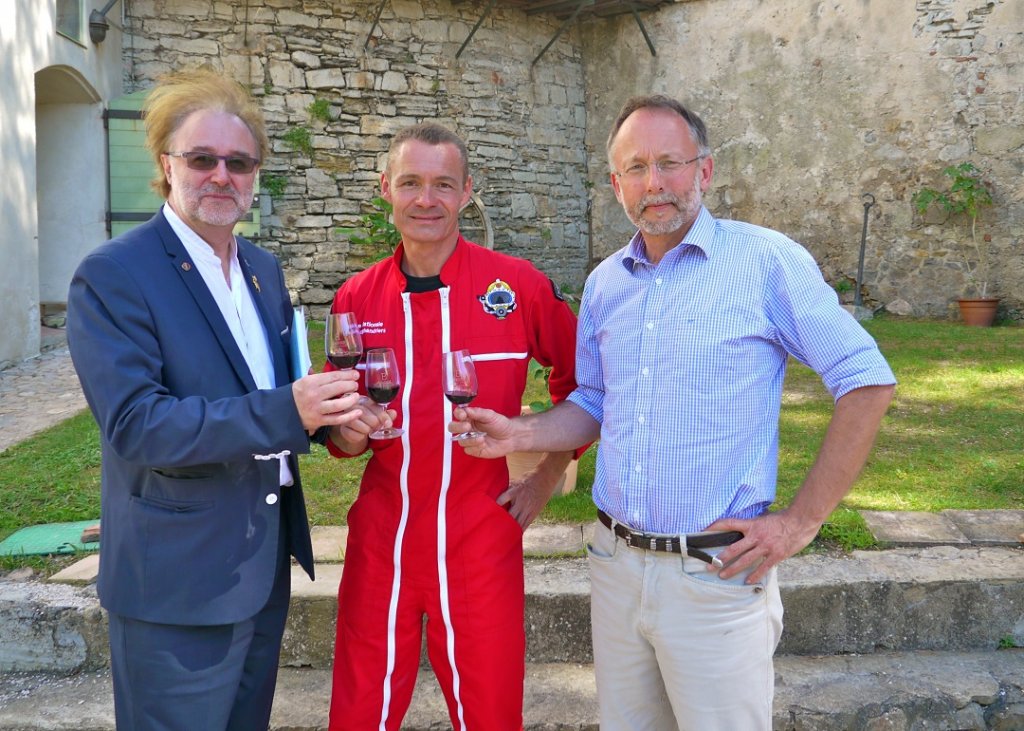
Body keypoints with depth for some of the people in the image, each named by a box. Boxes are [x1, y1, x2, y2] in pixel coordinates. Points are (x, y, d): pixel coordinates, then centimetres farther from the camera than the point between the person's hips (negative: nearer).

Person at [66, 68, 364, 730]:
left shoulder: (265, 269, 9)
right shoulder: (112, 276, -14)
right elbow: (134, 422, -22)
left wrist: (327, 408, -7)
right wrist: (284, 411, -31)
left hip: (265, 566, 7)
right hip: (178, 580, -7)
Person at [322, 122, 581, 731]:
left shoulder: (520, 286, -7)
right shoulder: (357, 298, 2)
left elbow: (582, 382, 7)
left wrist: (548, 479, 4)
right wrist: (347, 432, -9)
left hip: (482, 538, -2)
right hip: (380, 537, 2)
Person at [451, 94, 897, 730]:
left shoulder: (767, 261, -10)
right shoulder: (605, 283, 8)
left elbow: (867, 381, -9)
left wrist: (802, 522, -11)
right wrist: (517, 434, -4)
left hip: (715, 575, -5)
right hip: (615, 561, 5)